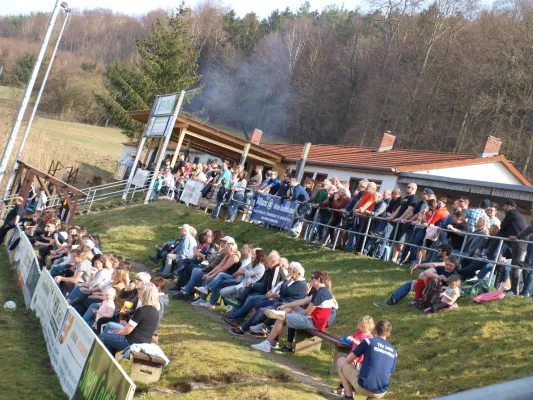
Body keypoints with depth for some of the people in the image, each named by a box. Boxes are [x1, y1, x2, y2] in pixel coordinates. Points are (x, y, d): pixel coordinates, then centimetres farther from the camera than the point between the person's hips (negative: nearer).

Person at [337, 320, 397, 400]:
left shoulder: (368, 341, -2)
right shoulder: (393, 352, 10)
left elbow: (348, 360, 5)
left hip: (363, 388, -4)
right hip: (381, 393, 5)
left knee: (341, 361, 16)